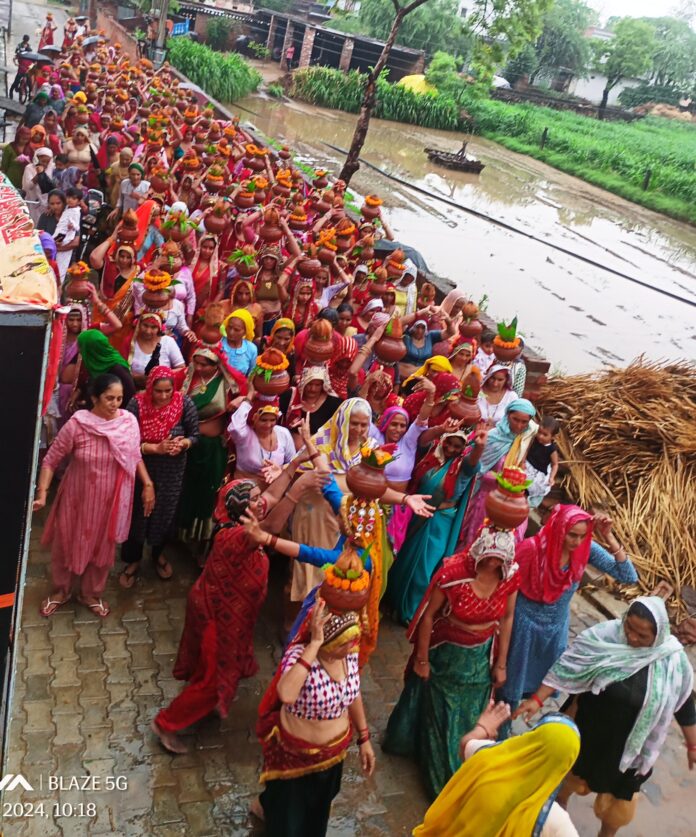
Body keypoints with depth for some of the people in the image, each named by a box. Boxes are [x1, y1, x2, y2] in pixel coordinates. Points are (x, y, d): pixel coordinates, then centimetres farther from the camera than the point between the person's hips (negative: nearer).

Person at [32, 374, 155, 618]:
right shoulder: (76, 425, -21)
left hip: (110, 501, 2)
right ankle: (61, 591, 44)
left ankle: (92, 594, 43)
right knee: (67, 544, 18)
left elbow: (135, 456, 3)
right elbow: (51, 461, -13)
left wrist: (148, 484, -2)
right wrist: (42, 493, -20)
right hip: (77, 498, -2)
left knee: (103, 547, 19)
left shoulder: (129, 421, -12)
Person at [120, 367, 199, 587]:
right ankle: (133, 560, 33)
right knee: (137, 514, 10)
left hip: (172, 471, 2)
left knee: (165, 513, 17)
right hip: (141, 468, -2)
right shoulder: (137, 404, -19)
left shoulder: (185, 403, -14)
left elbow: (194, 435, -3)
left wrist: (182, 443, -24)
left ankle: (158, 554, 46)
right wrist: (156, 448, -28)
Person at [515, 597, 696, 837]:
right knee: (572, 769, 26)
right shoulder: (605, 635, -25)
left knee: (619, 795, 19)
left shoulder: (673, 660, -20)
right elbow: (568, 665, -20)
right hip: (588, 728, 0)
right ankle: (559, 805, 57)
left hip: (629, 743, 0)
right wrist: (537, 699, -23)